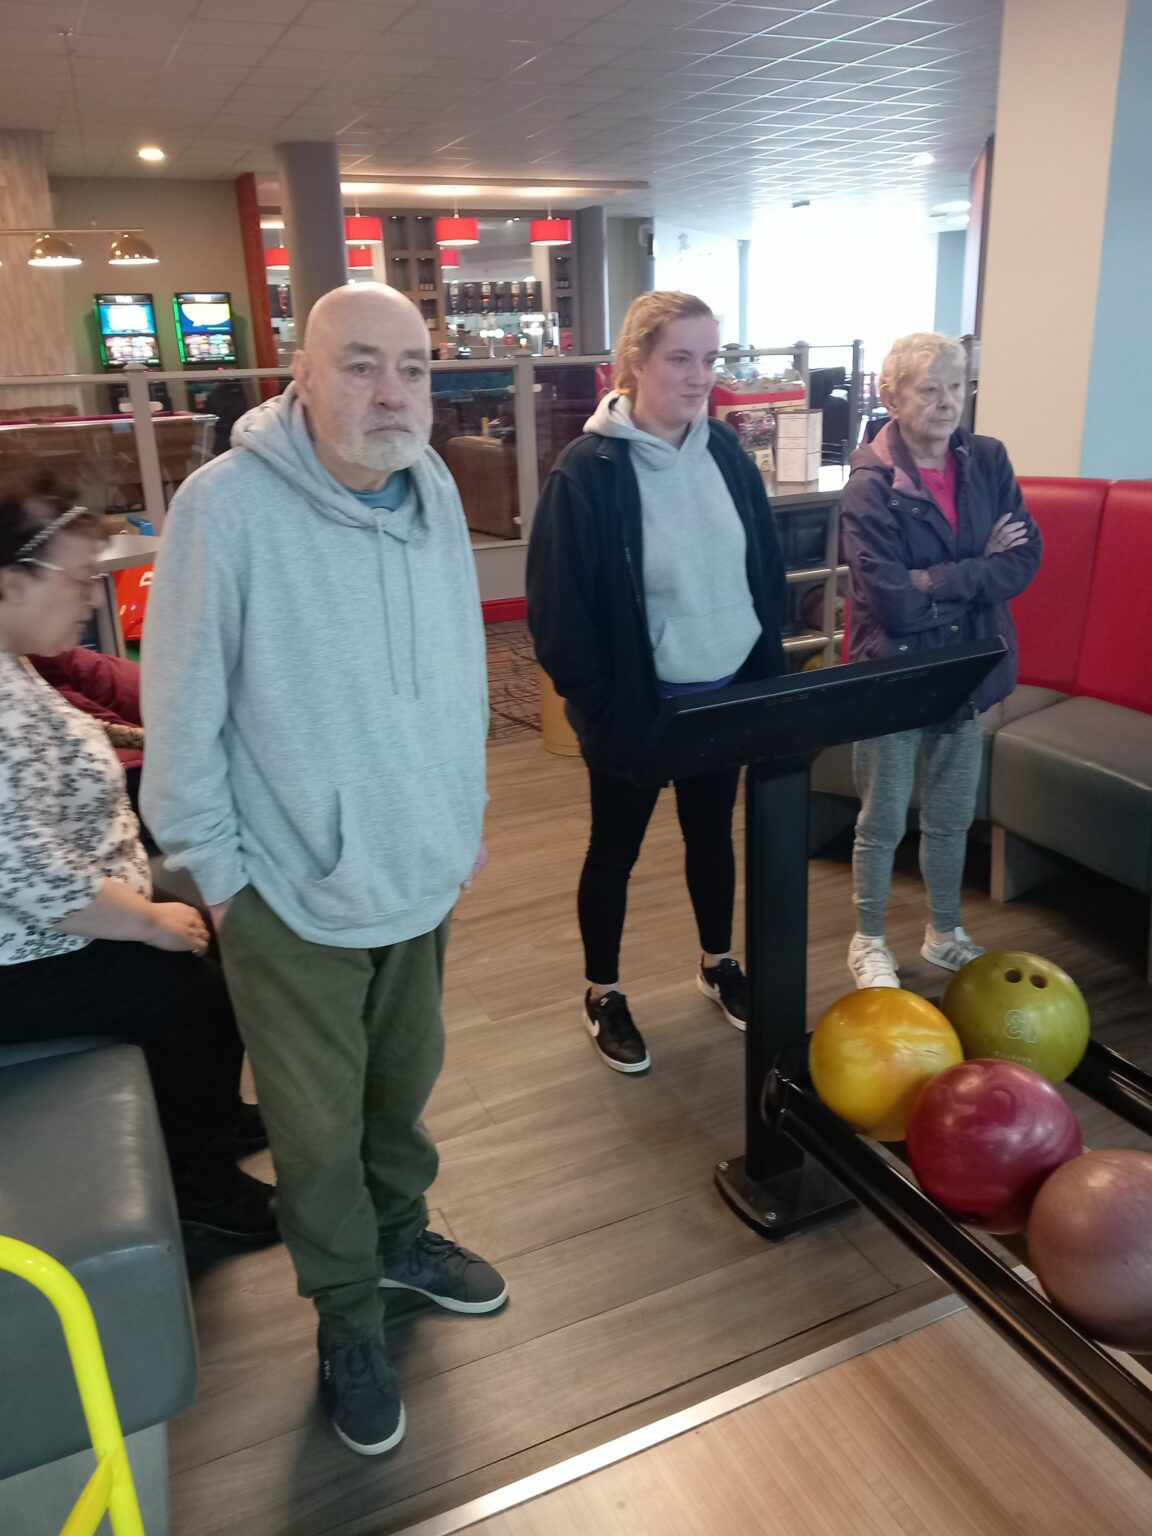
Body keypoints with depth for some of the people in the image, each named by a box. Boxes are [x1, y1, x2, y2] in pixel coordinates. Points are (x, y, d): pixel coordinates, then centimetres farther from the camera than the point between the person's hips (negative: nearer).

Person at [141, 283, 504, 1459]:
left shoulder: (435, 492, 0)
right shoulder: (228, 504, -19)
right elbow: (183, 714, -14)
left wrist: (466, 815, 12)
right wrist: (215, 868, -9)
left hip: (423, 871, 5)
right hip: (293, 892, -5)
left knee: (404, 1087, 24)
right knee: (318, 1129, 13)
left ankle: (400, 1237, 51)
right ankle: (348, 1318, 38)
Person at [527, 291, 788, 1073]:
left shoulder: (725, 450, 1)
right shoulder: (588, 470, -16)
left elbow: (768, 564, 8)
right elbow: (558, 607, -15)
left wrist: (768, 667, 4)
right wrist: (597, 702, -15)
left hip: (725, 691, 5)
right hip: (637, 701, -5)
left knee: (713, 832, 21)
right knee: (616, 848, 12)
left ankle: (718, 962, 43)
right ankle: (603, 994, 31)